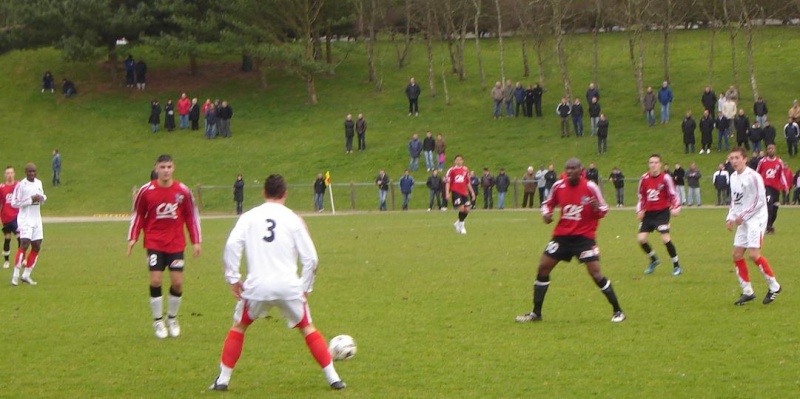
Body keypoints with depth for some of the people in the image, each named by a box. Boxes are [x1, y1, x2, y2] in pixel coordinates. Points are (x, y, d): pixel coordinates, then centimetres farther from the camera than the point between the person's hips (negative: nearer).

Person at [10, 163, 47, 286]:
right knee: (24, 244, -18)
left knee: (36, 247, 5)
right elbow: (14, 203, -14)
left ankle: (26, 275, 13)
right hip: (25, 219, -7)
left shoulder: (38, 183, 9)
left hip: (36, 219, 7)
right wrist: (31, 199, -19)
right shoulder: (21, 185, -11)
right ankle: (15, 275, -13)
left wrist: (42, 198, -4)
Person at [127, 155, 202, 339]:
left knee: (177, 282, -2)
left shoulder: (183, 191, -2)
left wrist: (196, 241, 6)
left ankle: (172, 319, 20)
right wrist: (132, 238, 0)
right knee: (156, 280, -9)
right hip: (154, 243, -1)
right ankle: (158, 321, 7)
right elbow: (138, 215, 6)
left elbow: (192, 216, 7)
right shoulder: (146, 191, -4)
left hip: (176, 244, 1)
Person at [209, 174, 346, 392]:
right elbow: (311, 258, 2)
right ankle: (333, 378, 13)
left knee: (238, 327, 22)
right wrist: (306, 288, 13)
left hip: (257, 286, 0)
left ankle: (223, 379, 16)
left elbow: (231, 245, -8)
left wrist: (233, 278, -1)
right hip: (288, 287, 0)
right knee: (307, 328, 18)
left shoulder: (249, 217, 7)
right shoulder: (293, 219, 6)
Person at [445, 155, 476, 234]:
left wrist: (472, 192, 17)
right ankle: (461, 226, 1)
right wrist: (447, 193, -11)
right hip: (456, 192, -5)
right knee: (461, 208, -16)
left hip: (464, 192, 5)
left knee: (467, 209, -1)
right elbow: (447, 182, -3)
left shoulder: (465, 170, 13)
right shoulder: (451, 170, -1)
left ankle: (458, 223, 22)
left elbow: (468, 182, 21)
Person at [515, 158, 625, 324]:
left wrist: (597, 209, -27)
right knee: (543, 268, 0)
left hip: (584, 236, -4)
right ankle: (536, 313, 13)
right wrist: (546, 213, -8)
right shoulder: (559, 186, -2)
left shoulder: (590, 187, -12)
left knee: (596, 273, -13)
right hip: (562, 234, 4)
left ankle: (618, 311, 1)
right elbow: (548, 203, 14)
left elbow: (604, 209, -4)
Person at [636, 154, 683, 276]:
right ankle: (654, 260, 21)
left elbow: (673, 195, -5)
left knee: (665, 238, -17)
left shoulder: (665, 178, -9)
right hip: (649, 213, 5)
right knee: (641, 238, -5)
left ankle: (676, 266, -1)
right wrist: (639, 210, 4)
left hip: (662, 212, -5)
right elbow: (641, 196, 14)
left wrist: (676, 208, -19)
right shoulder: (644, 178, 3)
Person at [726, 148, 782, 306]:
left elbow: (760, 200, -16)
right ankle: (747, 292, 12)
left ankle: (774, 287, -2)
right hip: (743, 222, 8)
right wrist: (731, 218, 5)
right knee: (737, 254, 3)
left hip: (756, 219, -8)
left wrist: (743, 216, -16)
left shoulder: (753, 176, -15)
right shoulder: (733, 177, 10)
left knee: (753, 254, -17)